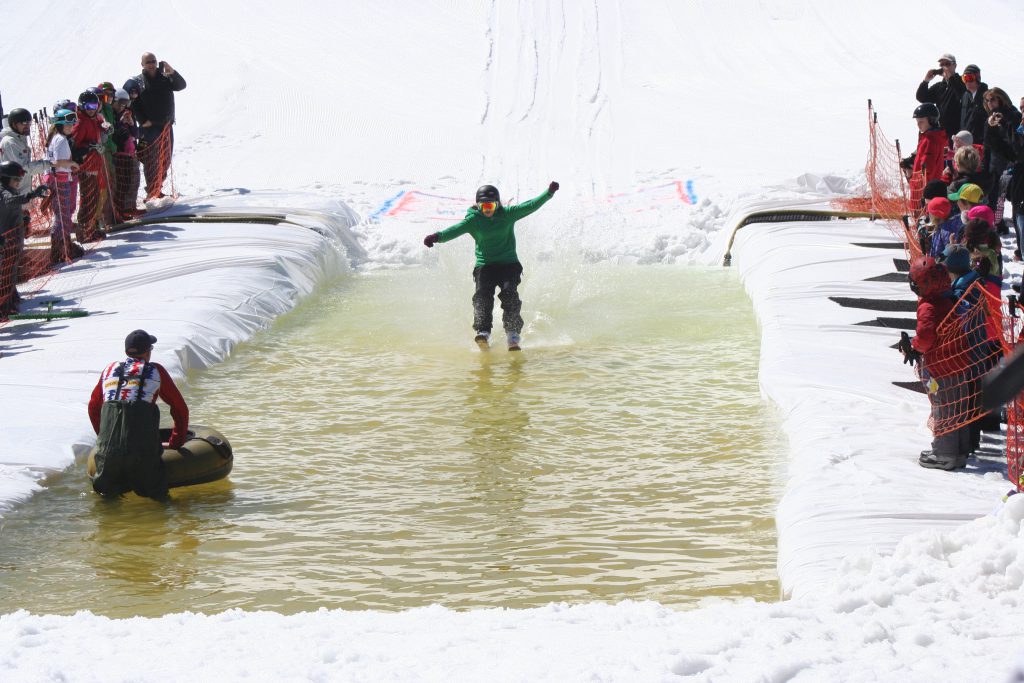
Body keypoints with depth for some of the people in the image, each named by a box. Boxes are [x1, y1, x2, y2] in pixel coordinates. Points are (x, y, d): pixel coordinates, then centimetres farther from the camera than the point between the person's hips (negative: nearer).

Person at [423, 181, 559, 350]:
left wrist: (549, 193, -12)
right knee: (483, 295, -21)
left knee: (509, 295, -18)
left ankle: (513, 337, -19)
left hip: (509, 264, 0)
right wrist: (438, 237, -36)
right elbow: (455, 230, -17)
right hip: (484, 265, 0)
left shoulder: (507, 214, 1)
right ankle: (483, 333, -34)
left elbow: (531, 206, -2)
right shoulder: (473, 220, -3)